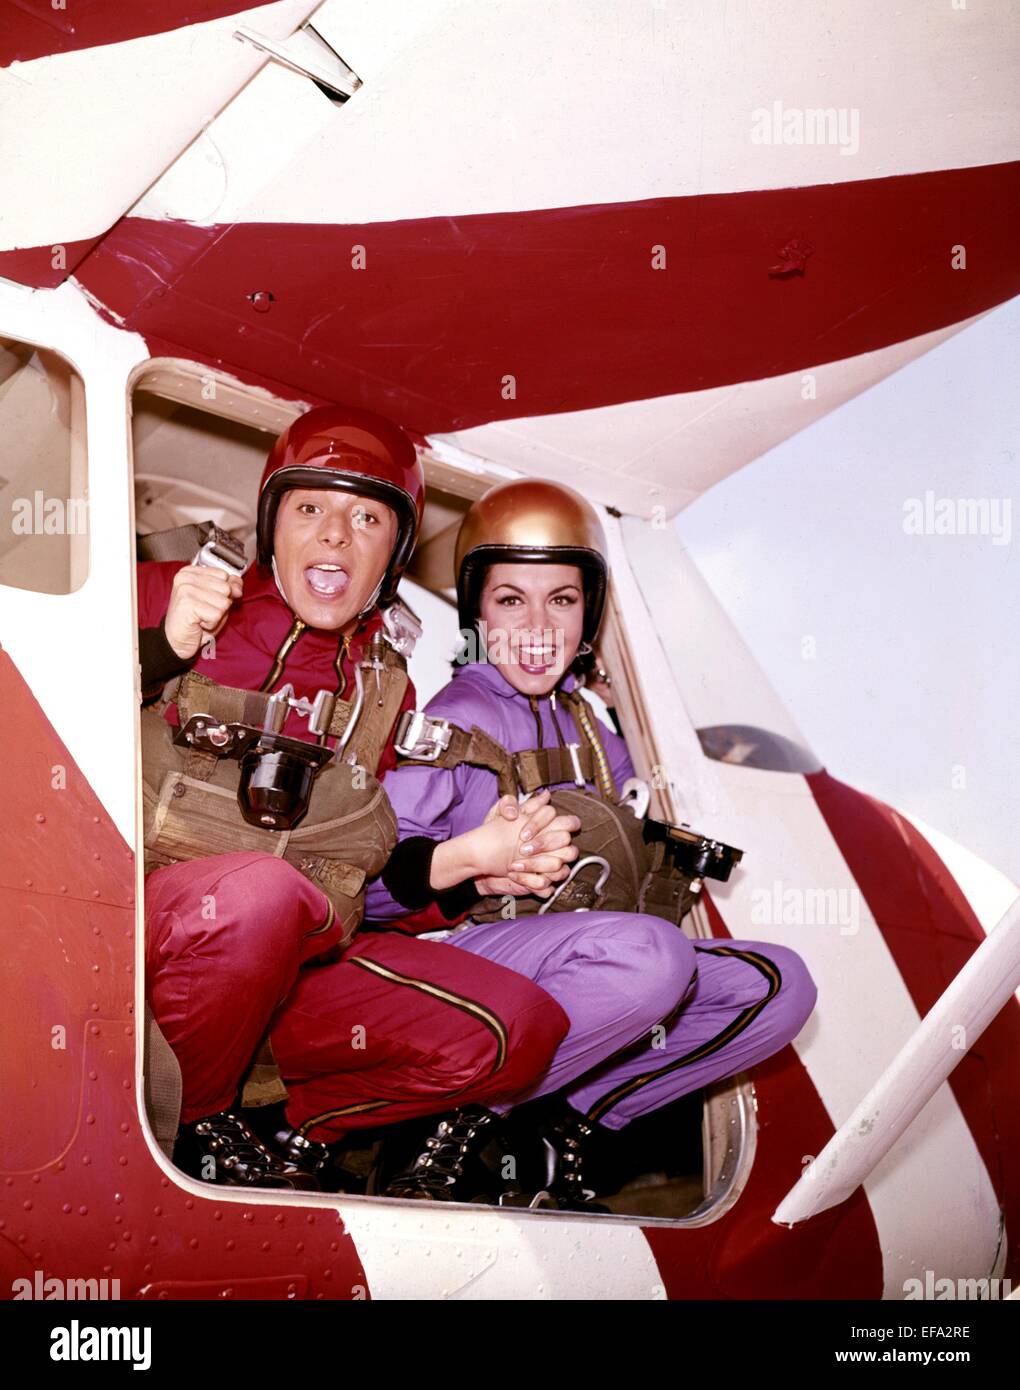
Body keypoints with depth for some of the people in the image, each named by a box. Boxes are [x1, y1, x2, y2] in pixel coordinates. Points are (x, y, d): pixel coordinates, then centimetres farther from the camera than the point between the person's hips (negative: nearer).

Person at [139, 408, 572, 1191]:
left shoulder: (385, 686, 14)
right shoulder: (171, 597, 3)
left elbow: (359, 856, 15)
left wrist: (470, 858, -3)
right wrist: (164, 649, -19)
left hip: (291, 954, 4)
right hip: (135, 915, -4)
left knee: (522, 1027, -13)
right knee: (262, 889, -39)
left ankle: (263, 1118, -8)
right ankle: (162, 1134, -14)